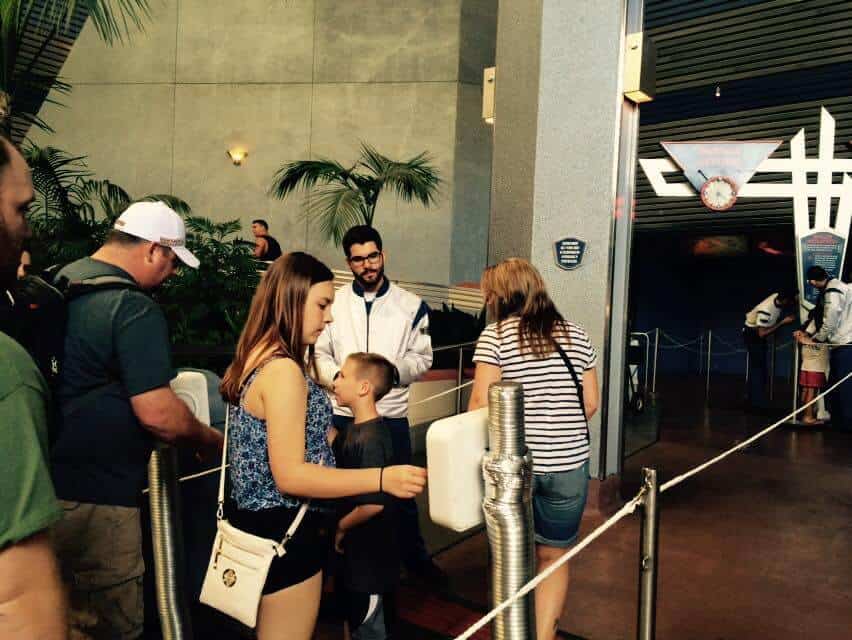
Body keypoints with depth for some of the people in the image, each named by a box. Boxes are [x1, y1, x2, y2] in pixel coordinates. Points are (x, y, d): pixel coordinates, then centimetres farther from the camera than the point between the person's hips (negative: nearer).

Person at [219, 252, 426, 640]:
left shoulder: (259, 359, 8)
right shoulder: (283, 369, -23)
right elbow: (289, 476, -26)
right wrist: (381, 478, -29)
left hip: (263, 524, 10)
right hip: (283, 532, -10)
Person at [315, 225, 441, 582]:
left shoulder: (411, 306, -1)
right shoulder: (333, 304, 2)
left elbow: (422, 357, 0)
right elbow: (320, 354, 2)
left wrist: (392, 370, -18)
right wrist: (338, 375, -18)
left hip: (392, 414, 0)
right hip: (343, 414, 1)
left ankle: (415, 556, 33)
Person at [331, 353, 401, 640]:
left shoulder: (370, 440, -27)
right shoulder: (354, 430, 2)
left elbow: (374, 504, -29)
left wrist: (341, 527, -15)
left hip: (371, 558, -9)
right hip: (355, 552, 9)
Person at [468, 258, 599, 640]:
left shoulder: (495, 335, -8)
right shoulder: (577, 335, 4)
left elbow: (482, 401, -13)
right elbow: (591, 403, 5)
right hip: (569, 465, 3)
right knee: (554, 556, 18)